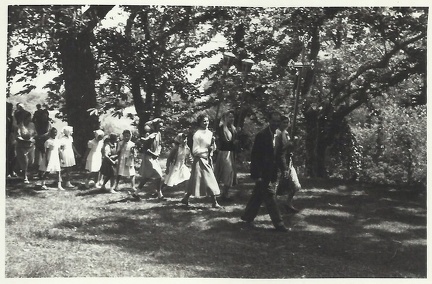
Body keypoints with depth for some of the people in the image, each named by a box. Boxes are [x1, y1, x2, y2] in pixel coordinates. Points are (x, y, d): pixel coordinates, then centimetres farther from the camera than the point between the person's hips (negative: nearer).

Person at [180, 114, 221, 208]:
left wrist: (213, 143, -6)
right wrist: (207, 150, -17)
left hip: (208, 160, 7)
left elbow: (214, 149, 14)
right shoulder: (197, 134, -12)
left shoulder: (210, 133, 8)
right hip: (200, 160, -7)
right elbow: (195, 151, -13)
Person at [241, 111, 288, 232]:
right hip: (263, 172, -7)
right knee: (270, 196, -6)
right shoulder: (262, 135, -14)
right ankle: (278, 223, -3)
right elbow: (255, 155, -15)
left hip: (271, 173, 8)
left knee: (257, 196, 16)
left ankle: (248, 216, 29)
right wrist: (257, 175, -18)